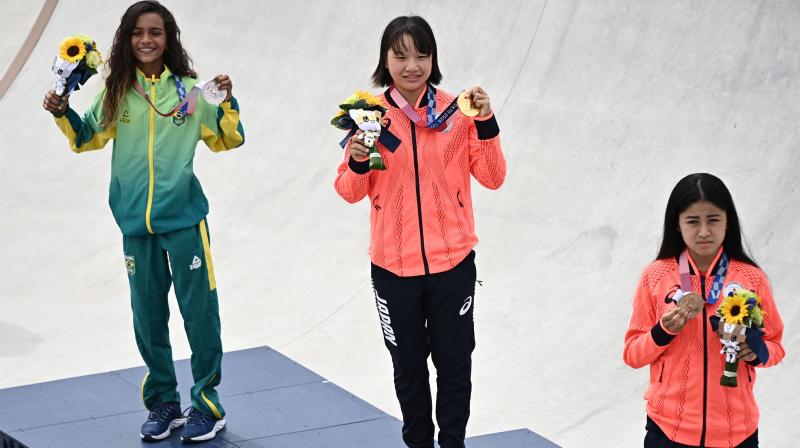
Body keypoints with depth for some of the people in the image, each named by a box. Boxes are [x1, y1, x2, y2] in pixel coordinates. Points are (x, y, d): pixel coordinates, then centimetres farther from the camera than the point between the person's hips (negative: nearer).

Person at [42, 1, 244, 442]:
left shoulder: (189, 90, -2)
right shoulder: (116, 91, 2)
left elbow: (226, 140, 6)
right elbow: (87, 138, 15)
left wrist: (228, 103, -10)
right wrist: (62, 114, -2)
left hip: (184, 218, -2)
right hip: (136, 223, 2)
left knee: (199, 312, 0)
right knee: (147, 316, 10)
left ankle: (208, 406, 12)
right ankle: (162, 403, 25)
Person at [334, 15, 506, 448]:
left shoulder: (457, 110, -3)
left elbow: (492, 178, -2)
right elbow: (349, 191, 0)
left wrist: (485, 124, -15)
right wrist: (358, 163, -21)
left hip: (452, 262, 0)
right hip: (393, 267, 1)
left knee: (454, 365, 8)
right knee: (408, 366, 14)